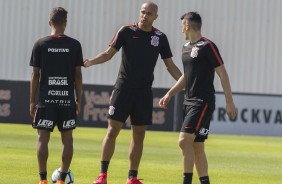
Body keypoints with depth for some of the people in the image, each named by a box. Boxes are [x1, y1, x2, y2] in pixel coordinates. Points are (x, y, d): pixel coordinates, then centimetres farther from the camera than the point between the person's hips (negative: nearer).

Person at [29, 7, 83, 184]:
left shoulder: (40, 44, 0)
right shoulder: (74, 45, 1)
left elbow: (35, 75, 1)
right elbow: (78, 75, 2)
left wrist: (32, 101, 7)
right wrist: (79, 100, 11)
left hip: (46, 99, -1)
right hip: (67, 99, 1)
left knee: (43, 138, 2)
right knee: (67, 138, 7)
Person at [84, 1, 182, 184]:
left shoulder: (160, 37, 5)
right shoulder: (127, 31, -2)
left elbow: (171, 66, 11)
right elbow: (109, 53, 0)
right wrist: (91, 61, -17)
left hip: (144, 93, 3)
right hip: (123, 89, -3)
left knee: (139, 135, 5)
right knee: (112, 130, -7)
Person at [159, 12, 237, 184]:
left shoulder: (207, 46, -11)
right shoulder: (186, 47, 15)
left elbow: (222, 73, -11)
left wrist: (230, 102, -13)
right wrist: (169, 95, 21)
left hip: (203, 102, -9)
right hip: (189, 101, 9)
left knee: (184, 140, -18)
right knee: (197, 147, 8)